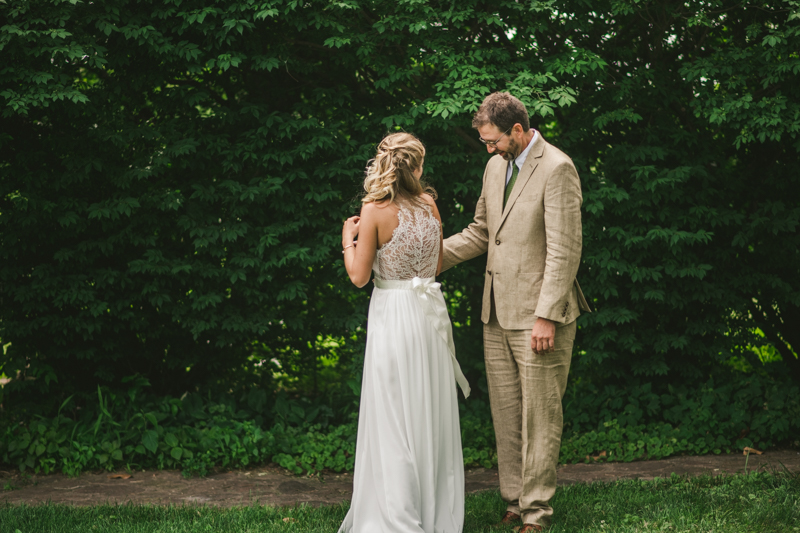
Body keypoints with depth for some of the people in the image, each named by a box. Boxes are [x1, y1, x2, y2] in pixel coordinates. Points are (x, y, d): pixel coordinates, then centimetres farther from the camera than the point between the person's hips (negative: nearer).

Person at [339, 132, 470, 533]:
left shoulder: (375, 211, -12)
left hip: (394, 315, -5)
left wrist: (348, 238, 6)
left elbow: (359, 276, -9)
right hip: (430, 310, 5)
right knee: (431, 412, 13)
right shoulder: (429, 204, 2)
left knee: (395, 417, 2)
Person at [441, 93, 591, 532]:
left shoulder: (557, 169, -12)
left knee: (539, 416, 0)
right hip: (497, 313, 8)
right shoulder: (496, 166, 12)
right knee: (505, 414, 11)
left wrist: (546, 316, -18)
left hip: (538, 315, -8)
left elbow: (564, 250, -16)